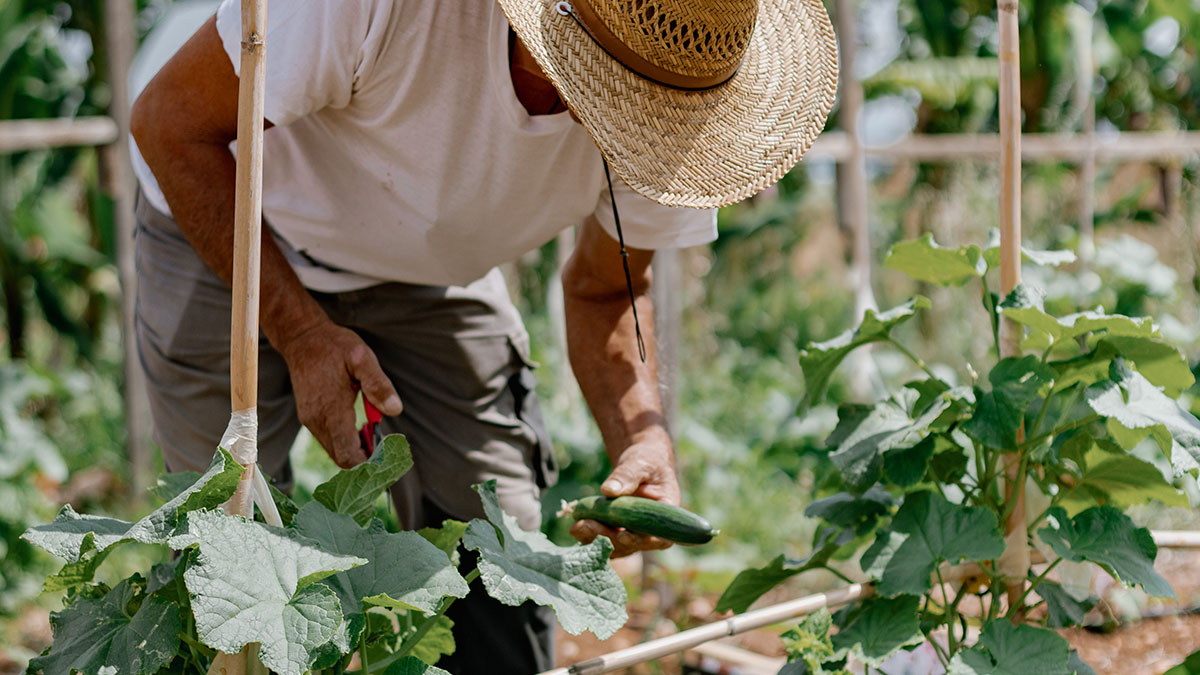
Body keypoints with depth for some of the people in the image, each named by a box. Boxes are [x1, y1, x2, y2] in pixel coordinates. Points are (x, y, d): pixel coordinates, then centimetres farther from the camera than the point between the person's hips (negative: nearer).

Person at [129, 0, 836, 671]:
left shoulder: (672, 100, -26)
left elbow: (604, 291, -6)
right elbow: (172, 121, -26)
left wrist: (645, 443, -26)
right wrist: (302, 335, -29)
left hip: (427, 270, 4)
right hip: (230, 237, -3)